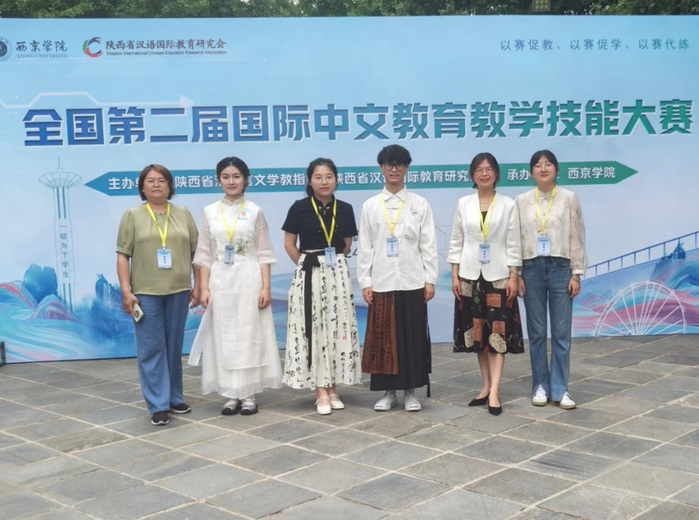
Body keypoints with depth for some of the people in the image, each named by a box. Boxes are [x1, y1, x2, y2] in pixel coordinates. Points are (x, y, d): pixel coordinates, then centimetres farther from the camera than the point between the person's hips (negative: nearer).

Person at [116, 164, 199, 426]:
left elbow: (196, 252, 10)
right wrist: (126, 291, -9)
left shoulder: (184, 214, 9)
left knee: (174, 347, 11)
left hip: (178, 291, 2)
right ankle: (158, 405, 4)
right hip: (145, 292, -2)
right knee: (151, 349, -1)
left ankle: (175, 398, 23)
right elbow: (123, 256, -1)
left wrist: (197, 285, 4)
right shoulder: (132, 216, 2)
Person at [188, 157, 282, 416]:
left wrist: (266, 286, -7)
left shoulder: (255, 211, 2)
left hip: (249, 282, -2)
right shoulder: (210, 212, 6)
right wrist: (204, 288, -2)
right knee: (224, 338, 4)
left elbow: (264, 253, 0)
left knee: (249, 336, 2)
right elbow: (204, 254, 5)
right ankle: (230, 394, 13)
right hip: (221, 282, 2)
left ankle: (249, 395, 10)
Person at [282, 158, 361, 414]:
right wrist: (309, 263, 1)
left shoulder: (345, 209, 2)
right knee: (313, 329, -2)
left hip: (337, 274, 3)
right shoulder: (299, 208, -5)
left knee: (337, 328, 4)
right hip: (308, 275, -2)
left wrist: (332, 262, 7)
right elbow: (289, 244, 1)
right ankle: (320, 391, 5)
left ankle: (332, 387, 15)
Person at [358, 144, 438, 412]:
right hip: (381, 283, 1)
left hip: (412, 282, 0)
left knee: (413, 336, 3)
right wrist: (364, 282, -1)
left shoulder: (420, 204, 5)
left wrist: (430, 280, -3)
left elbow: (428, 245, 3)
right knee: (383, 337, 4)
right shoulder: (370, 206, 6)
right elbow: (365, 247, 4)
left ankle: (410, 391, 15)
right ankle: (388, 391, 15)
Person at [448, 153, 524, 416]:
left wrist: (514, 277, -7)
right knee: (477, 332, 6)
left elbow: (513, 244, -1)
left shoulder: (508, 205, 0)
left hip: (498, 275, -2)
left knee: (498, 332, -5)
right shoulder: (463, 204, 5)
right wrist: (455, 275, 0)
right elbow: (456, 242, 6)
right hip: (470, 275, 2)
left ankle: (494, 391, -6)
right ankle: (486, 386, 16)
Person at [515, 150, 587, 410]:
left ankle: (560, 389, 8)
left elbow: (577, 238, 1)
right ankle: (541, 386, 16)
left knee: (561, 332, 1)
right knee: (536, 332, 7)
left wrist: (576, 274, -3)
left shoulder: (569, 199, 2)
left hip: (560, 269, -1)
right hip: (532, 270, 1)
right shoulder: (521, 201, 4)